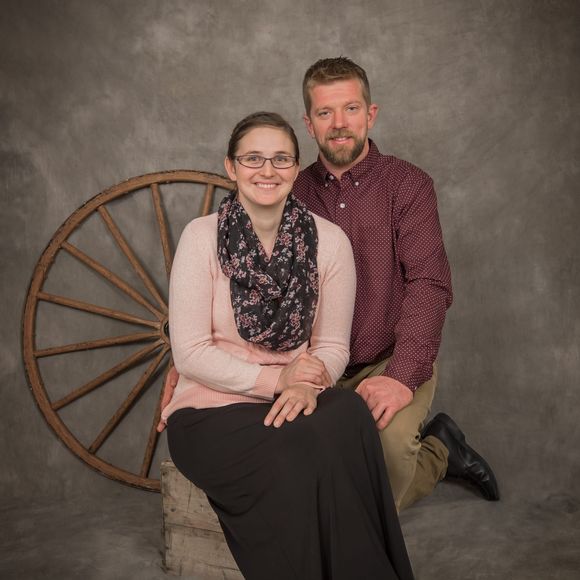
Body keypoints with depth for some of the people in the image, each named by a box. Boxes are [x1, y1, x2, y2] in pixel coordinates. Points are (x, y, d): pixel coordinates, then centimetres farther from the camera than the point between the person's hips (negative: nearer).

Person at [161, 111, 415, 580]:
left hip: (295, 403, 3)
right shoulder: (202, 237, -7)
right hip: (213, 407, -2)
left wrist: (307, 387, -18)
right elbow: (189, 353, -9)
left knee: (349, 415, -31)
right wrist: (273, 378, -18)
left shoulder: (330, 241, 0)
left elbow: (333, 346, 4)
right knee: (299, 457, -32)